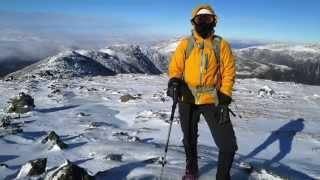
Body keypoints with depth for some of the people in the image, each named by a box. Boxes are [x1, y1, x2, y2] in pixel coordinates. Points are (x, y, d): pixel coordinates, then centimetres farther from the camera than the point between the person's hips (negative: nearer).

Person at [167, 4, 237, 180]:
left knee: (228, 144, -8)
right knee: (189, 139, 18)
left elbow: (229, 72, -1)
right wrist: (174, 82, -19)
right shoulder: (185, 44, 4)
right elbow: (175, 67, 3)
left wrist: (224, 99, -9)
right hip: (188, 100, 2)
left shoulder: (221, 45, 2)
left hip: (212, 100, -1)